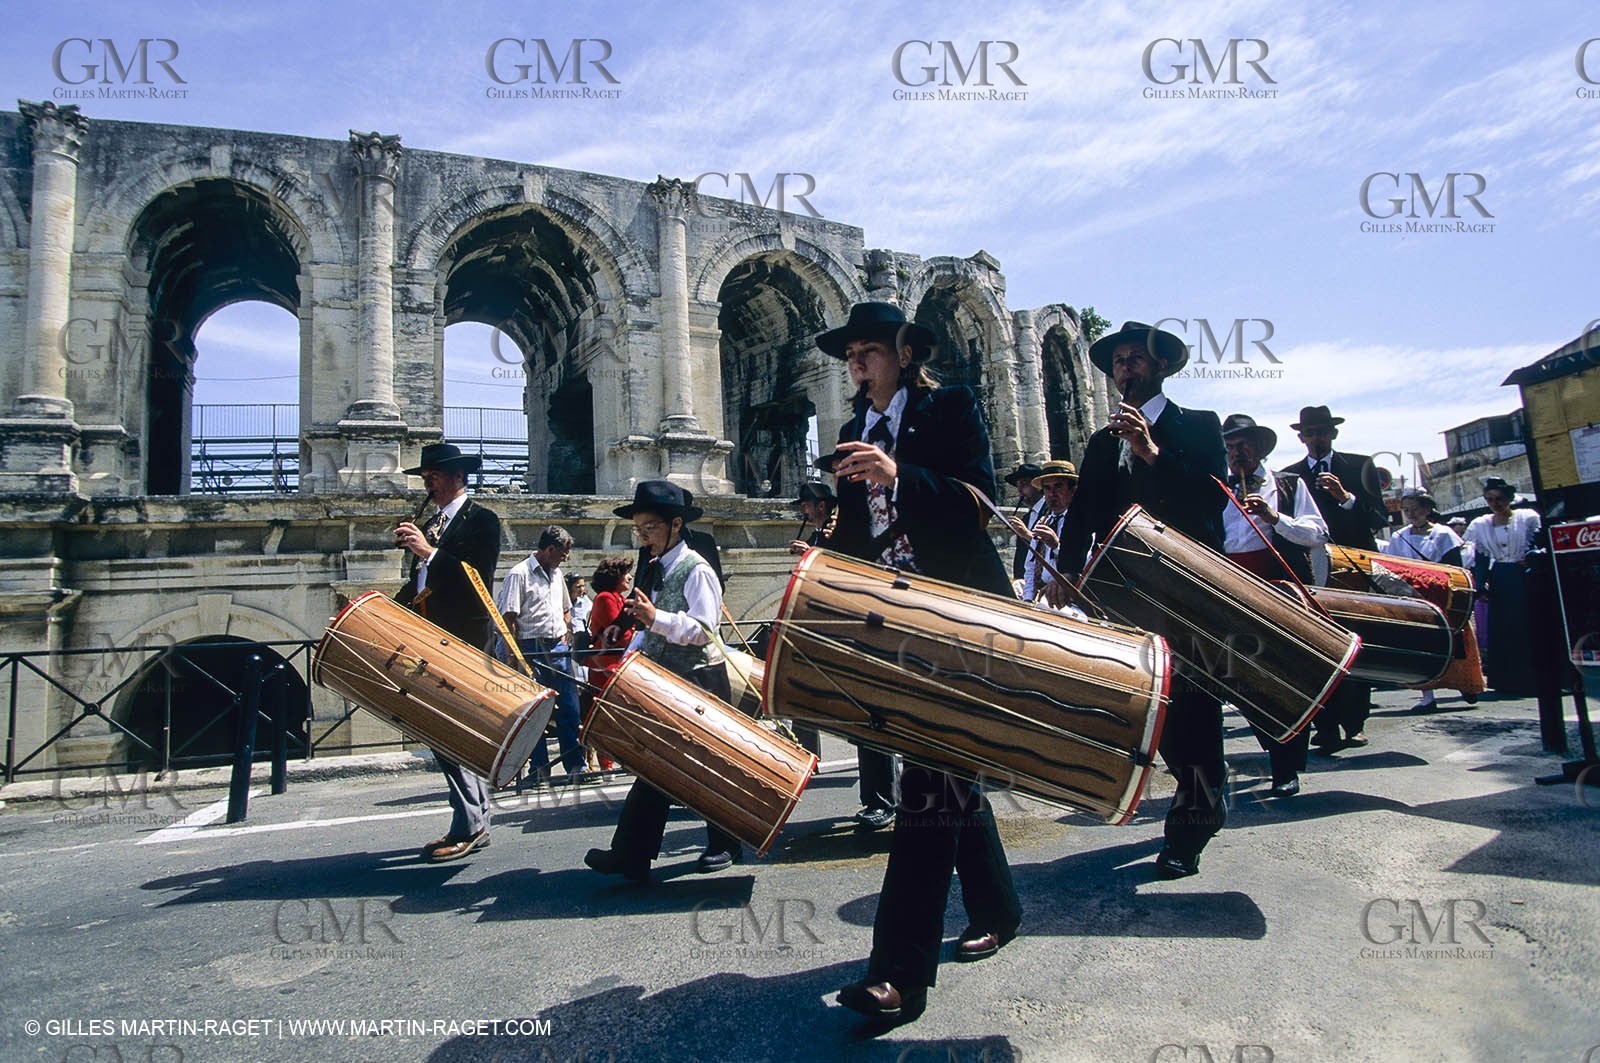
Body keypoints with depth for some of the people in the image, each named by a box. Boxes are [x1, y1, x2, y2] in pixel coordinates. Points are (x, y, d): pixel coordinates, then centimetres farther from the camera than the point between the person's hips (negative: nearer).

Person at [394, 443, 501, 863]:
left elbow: (479, 578, -15)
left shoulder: (481, 520, -4)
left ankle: (470, 825, -3)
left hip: (462, 642, -8)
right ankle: (474, 823, 17)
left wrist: (430, 553, -20)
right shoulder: (429, 525, 20)